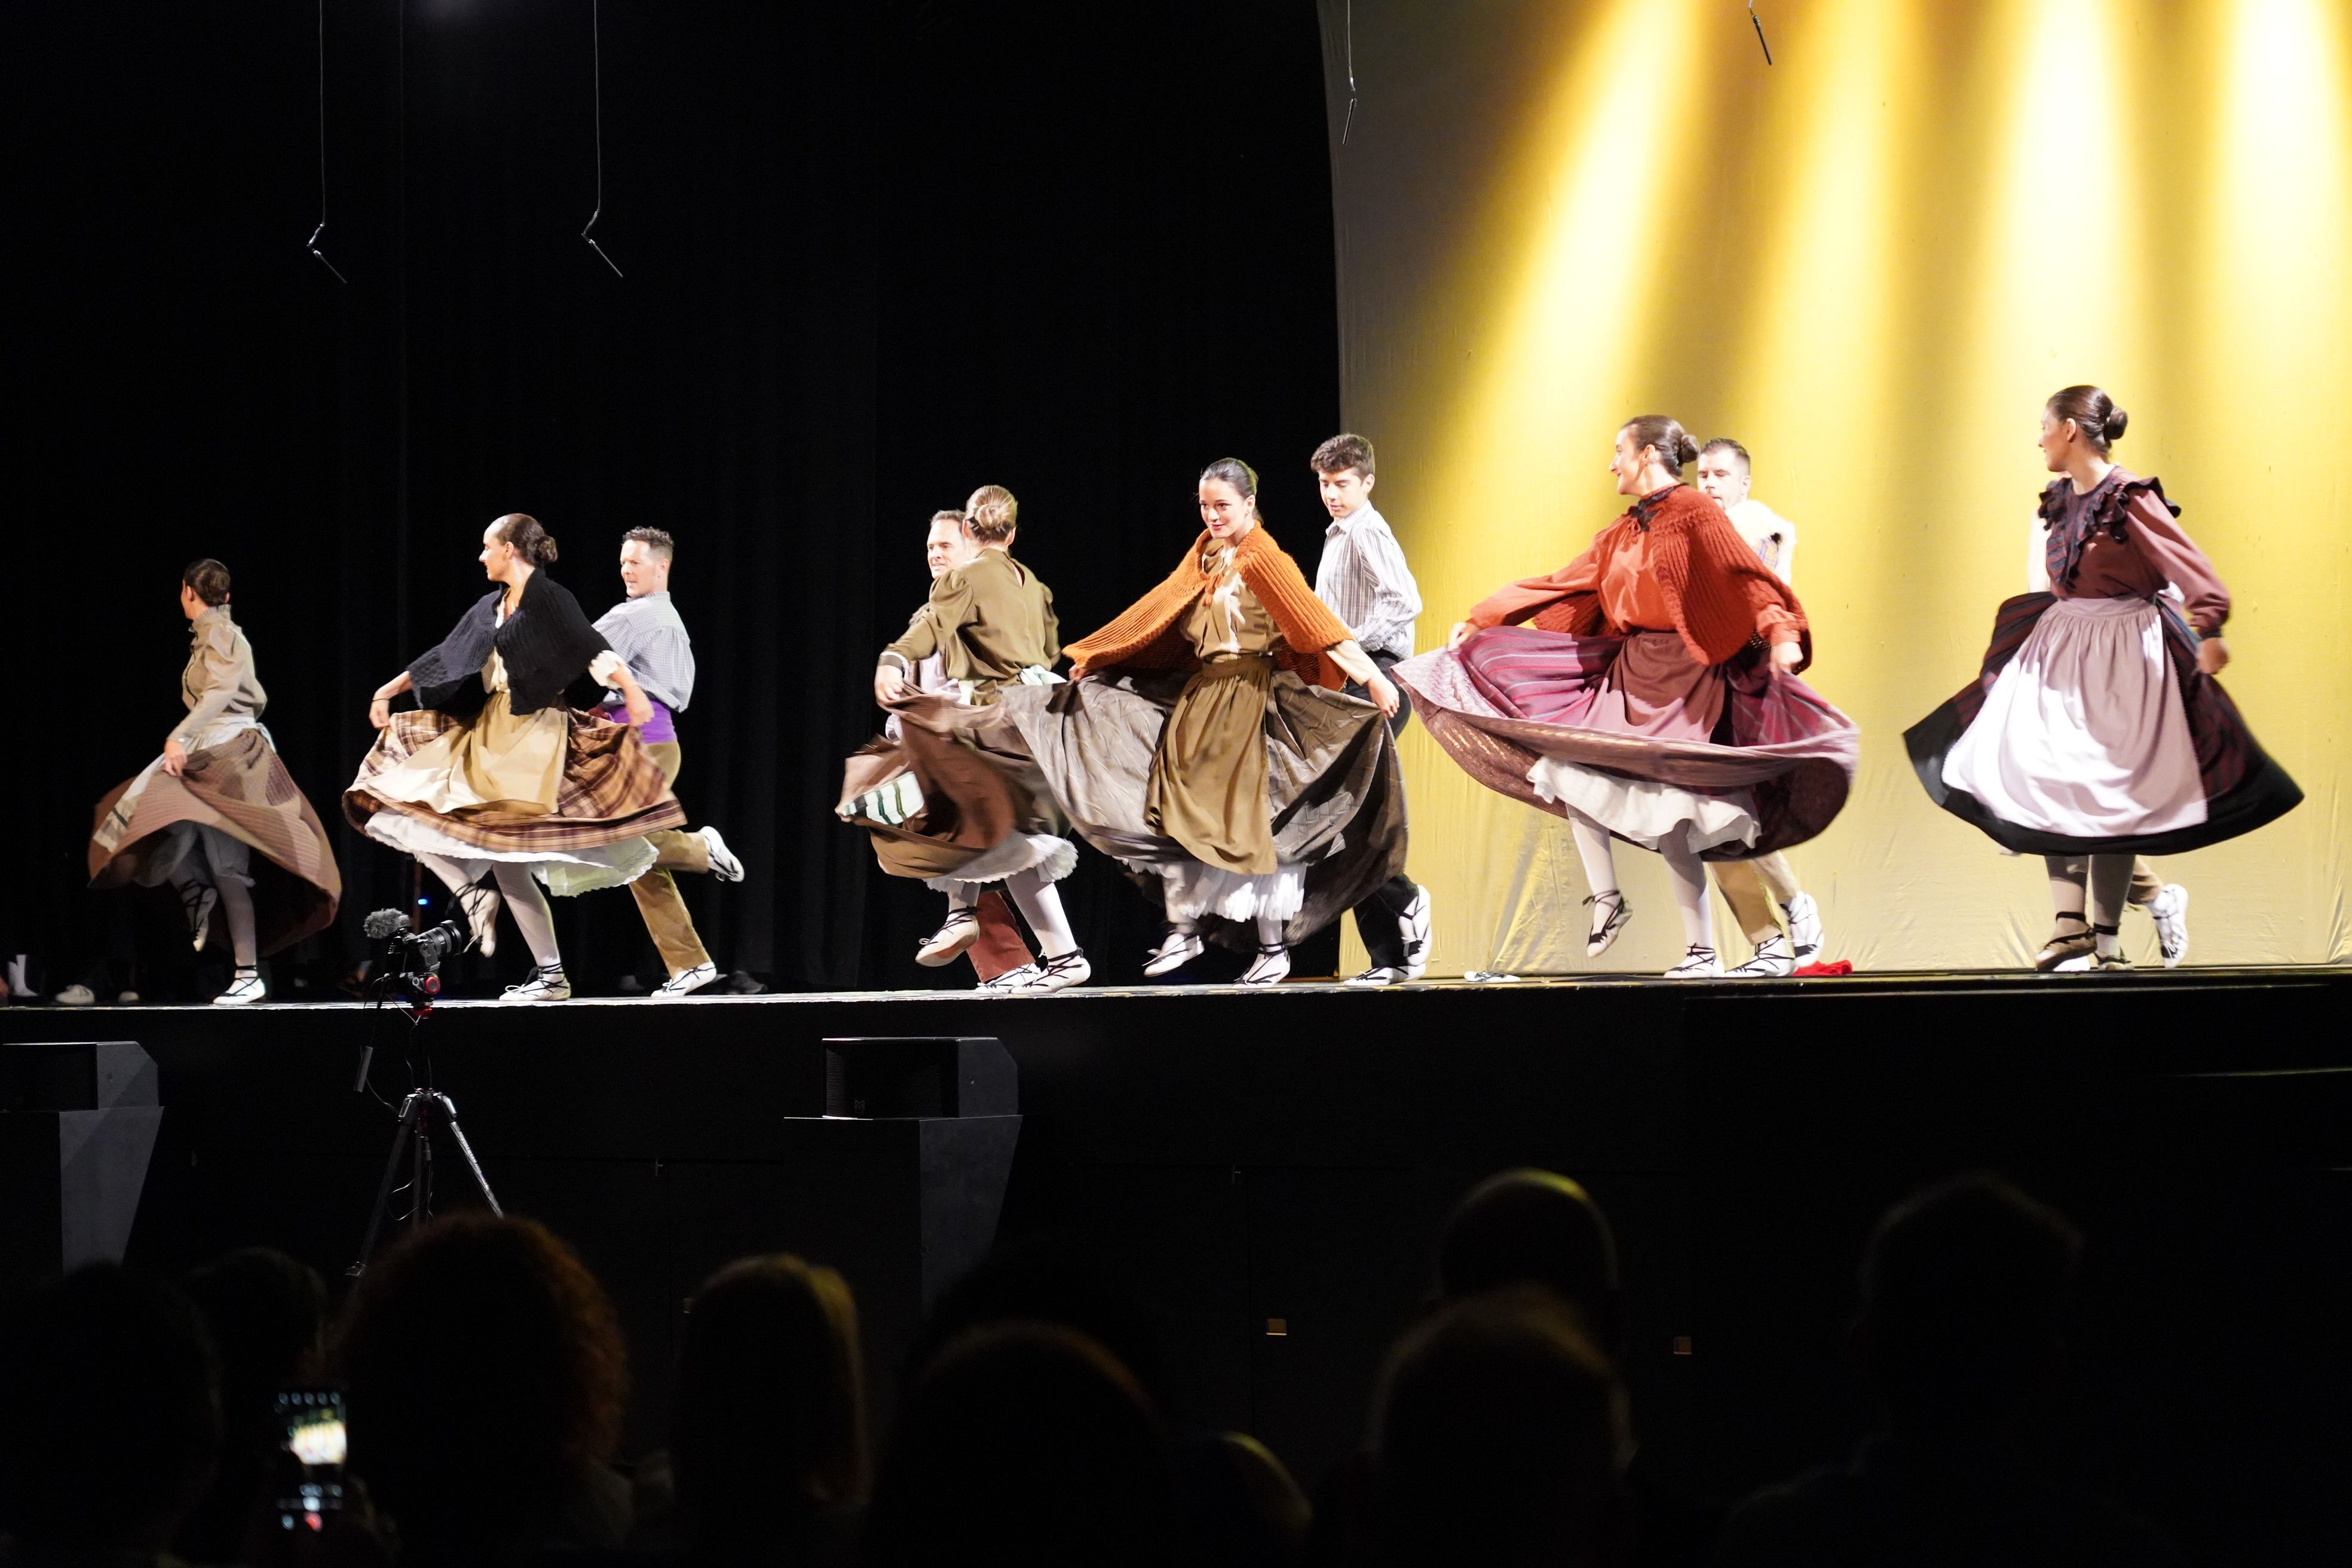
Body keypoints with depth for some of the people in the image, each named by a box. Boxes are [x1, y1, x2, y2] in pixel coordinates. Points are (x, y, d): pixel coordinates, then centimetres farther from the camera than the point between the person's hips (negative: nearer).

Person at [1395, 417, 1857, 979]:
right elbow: (1562, 586, 19)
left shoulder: (1694, 514, -7)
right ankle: (1607, 900, 9)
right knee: (1570, 773, -2)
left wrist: (1780, 633, -35)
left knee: (1669, 821, -9)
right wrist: (1479, 622, 20)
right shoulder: (1622, 533, 15)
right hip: (1625, 674, 8)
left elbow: (1746, 576, -18)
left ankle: (1703, 951, -2)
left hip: (1680, 679, -8)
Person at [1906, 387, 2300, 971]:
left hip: (2123, 657, -6)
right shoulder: (2062, 500, 8)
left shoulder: (2128, 499, -15)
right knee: (2048, 779, -7)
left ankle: (2106, 933, 7)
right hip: (2061, 646, 6)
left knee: (2115, 792, 1)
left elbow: (2188, 564, -23)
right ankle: (2070, 922, -8)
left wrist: (2208, 628, -35)